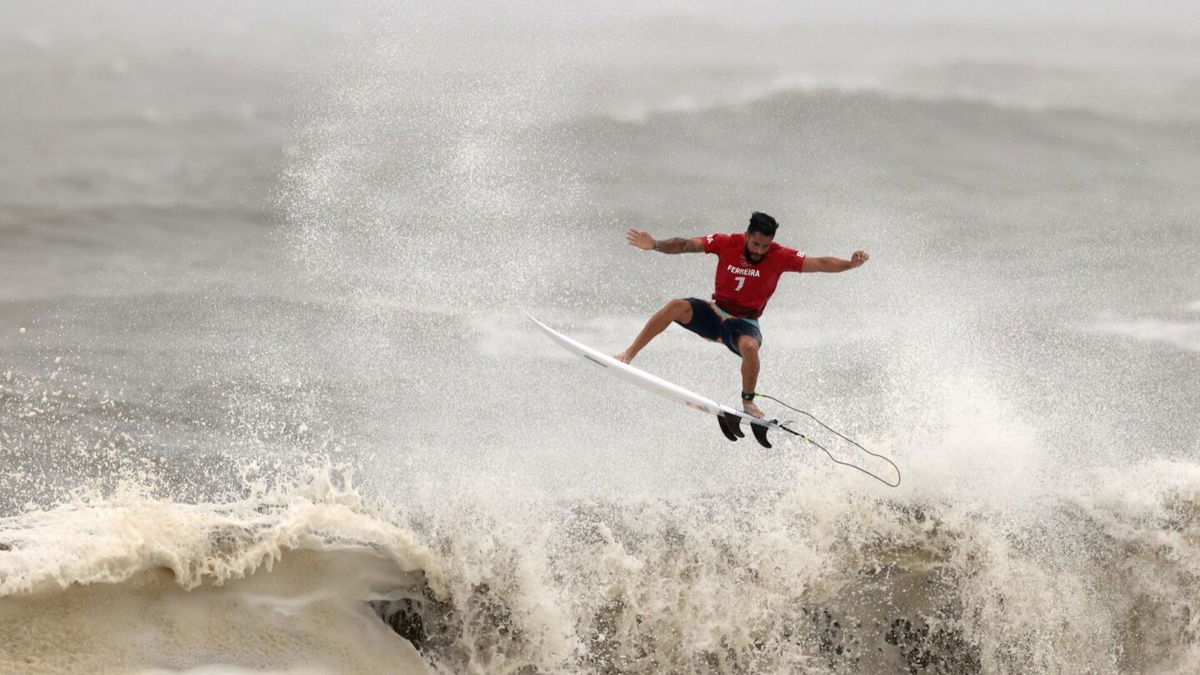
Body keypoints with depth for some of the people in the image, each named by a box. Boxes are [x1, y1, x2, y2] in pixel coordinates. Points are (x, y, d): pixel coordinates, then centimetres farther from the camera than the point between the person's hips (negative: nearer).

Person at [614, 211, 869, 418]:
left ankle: (748, 401, -11)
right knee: (677, 306, -27)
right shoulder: (726, 243, -10)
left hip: (744, 323, -1)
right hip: (715, 313, 1)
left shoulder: (781, 257, -11)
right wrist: (655, 245, -28)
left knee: (749, 346, -37)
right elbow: (686, 245, -13)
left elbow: (819, 264, -16)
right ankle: (629, 354, -20)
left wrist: (849, 264, -32)